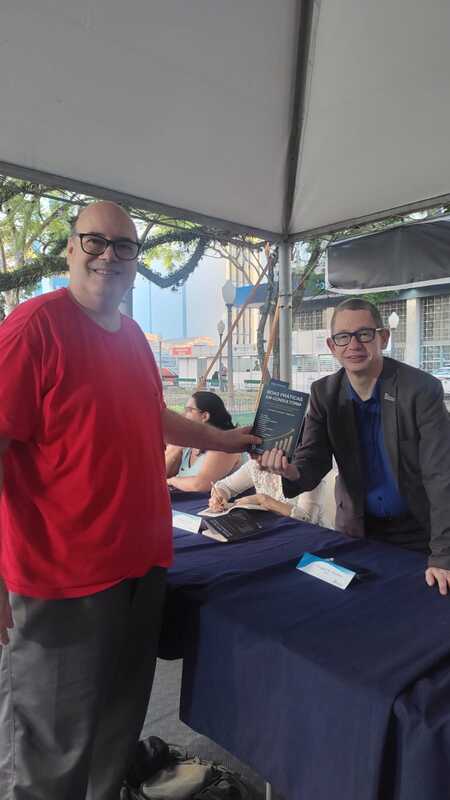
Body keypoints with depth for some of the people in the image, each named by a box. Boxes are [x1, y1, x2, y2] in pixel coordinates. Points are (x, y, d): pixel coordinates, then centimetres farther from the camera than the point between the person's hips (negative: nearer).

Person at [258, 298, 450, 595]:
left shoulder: (422, 388, -20)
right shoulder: (324, 393, -8)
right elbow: (314, 460, -10)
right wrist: (292, 471, -34)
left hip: (417, 532, -3)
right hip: (356, 528, 3)